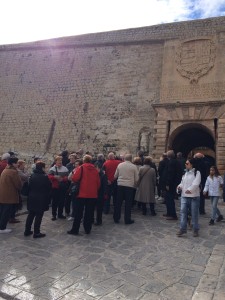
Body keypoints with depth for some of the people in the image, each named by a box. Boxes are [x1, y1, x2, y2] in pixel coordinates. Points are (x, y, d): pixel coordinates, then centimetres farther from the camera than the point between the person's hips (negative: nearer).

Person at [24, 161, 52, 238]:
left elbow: (29, 187, 10)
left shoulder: (32, 176, 5)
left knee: (31, 215, 15)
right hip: (41, 199, -6)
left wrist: (29, 196, 17)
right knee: (39, 216, 1)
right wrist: (48, 199, -1)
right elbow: (49, 188, -10)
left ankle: (27, 231, 23)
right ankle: (36, 233, 6)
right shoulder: (44, 177, -13)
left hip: (32, 198, 6)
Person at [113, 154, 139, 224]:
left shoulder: (119, 165, 2)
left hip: (120, 185, 3)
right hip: (130, 186, -3)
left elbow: (115, 176, 8)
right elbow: (136, 179, -1)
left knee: (118, 202, 11)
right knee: (128, 203, 5)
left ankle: (116, 218, 19)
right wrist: (134, 185, 16)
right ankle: (127, 220, 10)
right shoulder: (134, 167, -4)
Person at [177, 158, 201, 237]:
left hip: (194, 196, -5)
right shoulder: (185, 173, 14)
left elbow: (196, 183, -18)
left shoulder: (197, 173, -4)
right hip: (184, 196, 5)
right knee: (183, 212, -1)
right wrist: (180, 186, -6)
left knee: (194, 213, 5)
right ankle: (182, 229, 4)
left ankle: (196, 230, 19)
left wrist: (190, 189, -31)